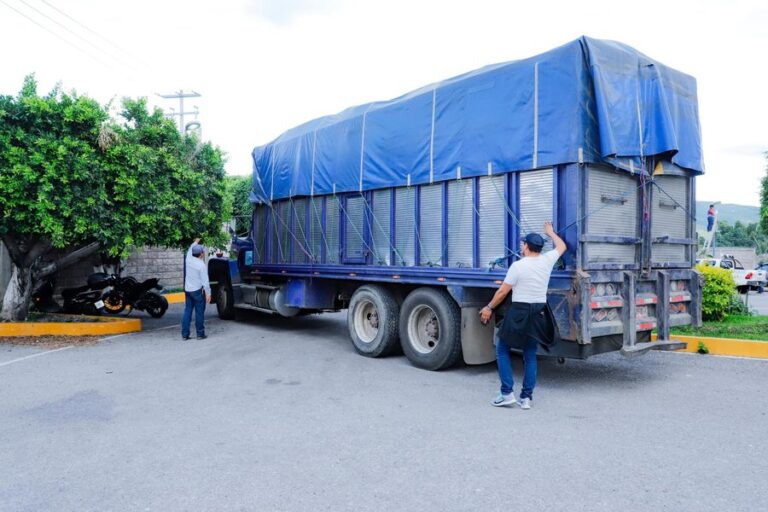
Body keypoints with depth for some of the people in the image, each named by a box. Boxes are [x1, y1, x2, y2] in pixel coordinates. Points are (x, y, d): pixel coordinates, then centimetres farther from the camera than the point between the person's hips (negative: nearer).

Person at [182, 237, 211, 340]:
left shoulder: (188, 260, 1)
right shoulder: (202, 265, -16)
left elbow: (190, 250, 25)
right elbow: (205, 281, -17)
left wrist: (195, 242, 40)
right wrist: (208, 293, -12)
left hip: (187, 290, 6)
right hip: (198, 290, -6)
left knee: (187, 311, 9)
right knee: (199, 312, 1)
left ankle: (185, 334, 9)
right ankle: (200, 334, 5)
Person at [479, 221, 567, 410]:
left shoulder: (518, 265, -12)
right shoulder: (547, 260, 2)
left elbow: (503, 291, -7)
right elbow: (562, 246, 23)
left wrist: (489, 308, 5)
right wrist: (550, 232, 39)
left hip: (519, 313, -5)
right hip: (538, 314, 5)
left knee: (502, 349, 8)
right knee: (530, 355, 13)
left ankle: (507, 393, 3)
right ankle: (526, 398, 12)